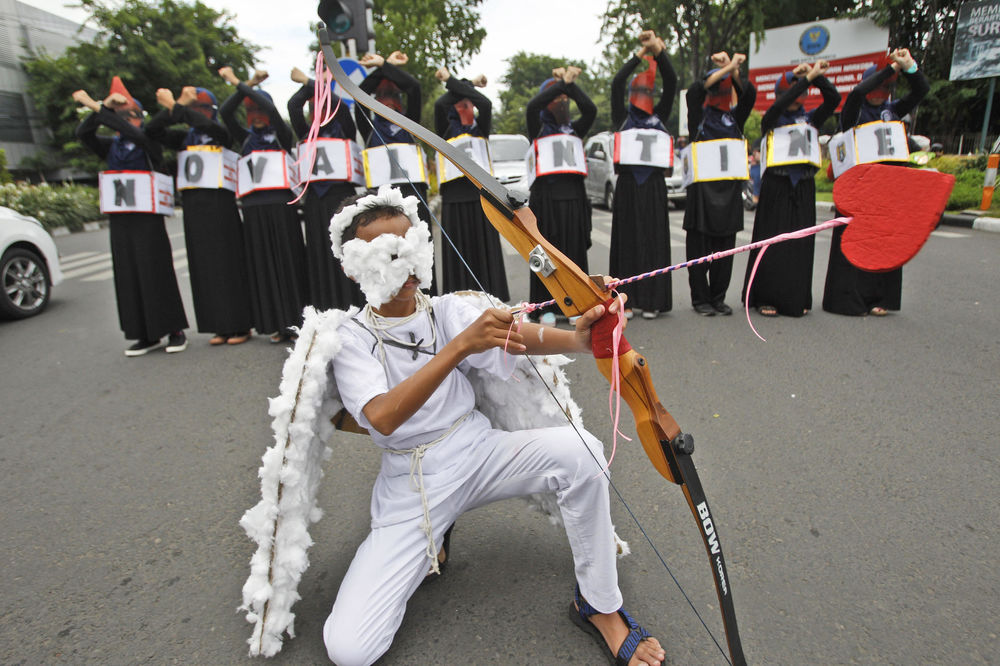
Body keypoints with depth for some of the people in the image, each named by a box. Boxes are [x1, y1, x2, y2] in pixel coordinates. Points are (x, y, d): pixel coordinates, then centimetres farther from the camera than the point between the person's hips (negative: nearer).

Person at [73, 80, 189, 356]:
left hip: (148, 218, -5)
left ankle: (175, 330, 2)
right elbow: (83, 134, -1)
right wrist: (104, 106, -9)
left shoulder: (148, 142, 2)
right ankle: (147, 335, 11)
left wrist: (96, 107, -18)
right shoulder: (111, 146, 14)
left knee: (156, 272, -6)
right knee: (128, 276, 4)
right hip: (120, 219, 5)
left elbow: (131, 133, -18)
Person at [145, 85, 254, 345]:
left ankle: (240, 325, 1)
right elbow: (153, 130, 5)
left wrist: (174, 107, -17)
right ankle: (220, 326, 11)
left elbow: (206, 125, -19)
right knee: (204, 267, 4)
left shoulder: (221, 134, 3)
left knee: (227, 263, -5)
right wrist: (178, 104, -3)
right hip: (193, 206, 5)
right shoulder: (186, 138, 16)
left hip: (219, 204, -5)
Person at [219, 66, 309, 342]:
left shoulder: (281, 135, 9)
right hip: (253, 207, 4)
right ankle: (277, 324, 5)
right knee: (263, 264, 0)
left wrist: (238, 83, -2)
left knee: (288, 260, -5)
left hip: (281, 204, -4)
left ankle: (299, 320, 0)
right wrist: (248, 85, 3)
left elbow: (270, 108, -7)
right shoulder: (246, 138, 19)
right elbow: (225, 112, 6)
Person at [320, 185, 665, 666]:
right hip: (410, 484, -1)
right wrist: (459, 346, -41)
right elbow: (382, 418, -28)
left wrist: (575, 338, -42)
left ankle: (599, 607, -5)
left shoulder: (446, 311, -1)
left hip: (478, 453, 2)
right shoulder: (351, 341, -8)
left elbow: (513, 334, -20)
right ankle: (427, 539, 18)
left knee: (578, 450, -27)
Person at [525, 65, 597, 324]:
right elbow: (532, 106, -10)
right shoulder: (538, 129, 11)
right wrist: (563, 82, -9)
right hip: (546, 195, -3)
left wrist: (570, 84, -7)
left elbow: (590, 110, 1)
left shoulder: (575, 129, 20)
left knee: (575, 250, 2)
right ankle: (545, 307, 2)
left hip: (574, 196, 4)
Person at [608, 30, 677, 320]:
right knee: (628, 240, -3)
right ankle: (626, 299, 1)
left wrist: (659, 50, -2)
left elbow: (671, 82, 7)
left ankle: (651, 300, 2)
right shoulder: (622, 118, 11)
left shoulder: (659, 117, 17)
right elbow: (616, 83, -1)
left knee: (654, 240, -1)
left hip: (654, 185, 2)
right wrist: (640, 54, 0)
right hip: (628, 184, -2)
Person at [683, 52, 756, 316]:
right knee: (701, 245, -1)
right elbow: (695, 90, -11)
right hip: (703, 186, -4)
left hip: (730, 188, 4)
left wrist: (733, 71, -8)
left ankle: (718, 298, 15)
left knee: (725, 247, 6)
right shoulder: (700, 116, 6)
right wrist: (726, 68, -10)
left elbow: (749, 94, 1)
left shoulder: (734, 117, 16)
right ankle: (700, 299, 8)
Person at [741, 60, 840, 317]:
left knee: (801, 243, 4)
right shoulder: (771, 120, 4)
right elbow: (780, 105, -16)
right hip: (776, 187, -4)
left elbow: (834, 99, 0)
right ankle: (766, 298, 3)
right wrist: (807, 77, -15)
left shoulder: (811, 119, 14)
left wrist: (817, 76, -7)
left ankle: (797, 298, 12)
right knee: (773, 243, -4)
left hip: (804, 187, 4)